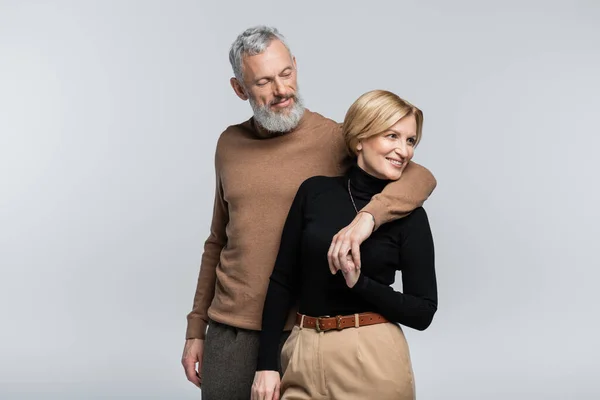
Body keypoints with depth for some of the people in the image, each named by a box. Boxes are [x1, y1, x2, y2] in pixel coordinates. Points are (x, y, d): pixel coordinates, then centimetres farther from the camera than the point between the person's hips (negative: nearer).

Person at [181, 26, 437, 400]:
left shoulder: (334, 138, -7)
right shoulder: (230, 144, 7)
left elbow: (420, 177, -20)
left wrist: (367, 217, -39)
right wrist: (196, 329, 13)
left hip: (304, 332, -3)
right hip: (229, 333, 4)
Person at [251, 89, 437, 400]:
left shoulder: (409, 216, -5)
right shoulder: (314, 191, -1)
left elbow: (422, 312, -5)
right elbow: (282, 279, 2)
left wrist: (359, 282, -18)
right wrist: (266, 363, -1)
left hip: (373, 359, -1)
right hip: (304, 356, 2)